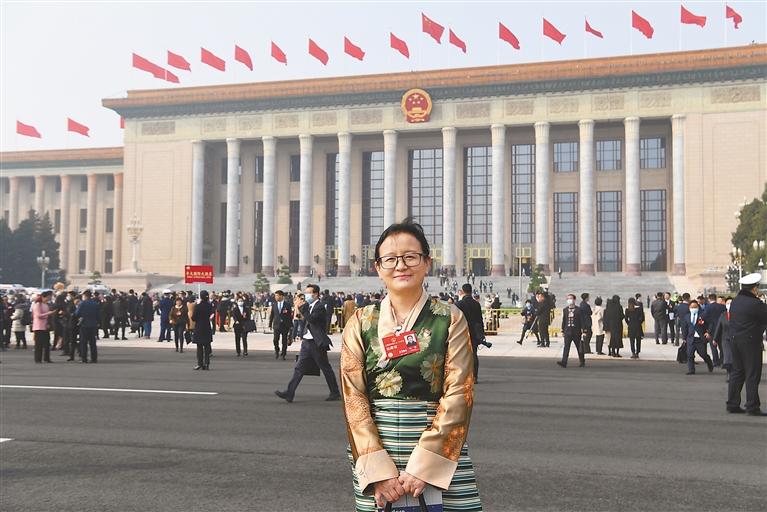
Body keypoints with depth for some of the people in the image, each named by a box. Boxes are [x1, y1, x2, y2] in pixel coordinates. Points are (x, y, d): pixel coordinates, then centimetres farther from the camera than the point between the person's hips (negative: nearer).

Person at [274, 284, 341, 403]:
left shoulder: (320, 307, -14)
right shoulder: (309, 306, 13)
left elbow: (311, 319, -24)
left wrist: (302, 307, -19)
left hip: (317, 343, -8)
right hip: (307, 342, 8)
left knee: (326, 368, 3)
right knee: (299, 367, 2)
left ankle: (335, 393, 16)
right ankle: (290, 393, 0)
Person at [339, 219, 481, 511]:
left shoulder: (451, 319, 0)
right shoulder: (360, 323, 4)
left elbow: (459, 394, -7)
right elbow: (353, 398, -2)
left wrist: (422, 465, -15)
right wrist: (378, 469, -12)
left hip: (440, 453, -1)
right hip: (374, 454, 1)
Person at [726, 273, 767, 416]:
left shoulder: (735, 301, 8)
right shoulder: (755, 304, -17)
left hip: (735, 341, 8)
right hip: (751, 342, -7)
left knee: (736, 372, 13)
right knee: (752, 375, 0)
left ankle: (732, 404, 16)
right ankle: (752, 407, 2)